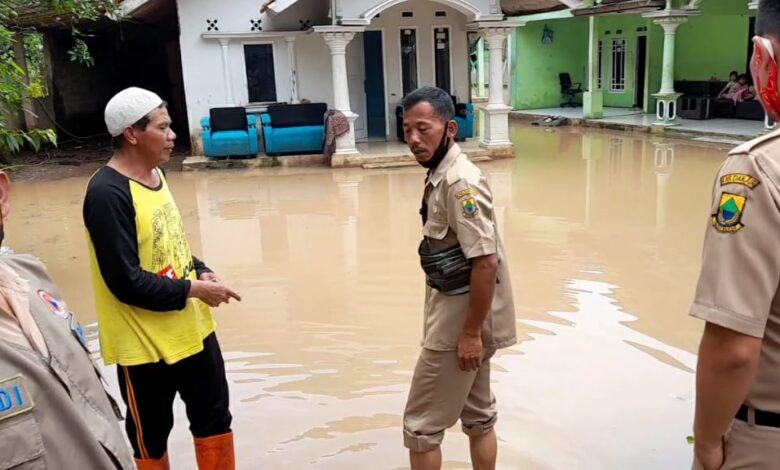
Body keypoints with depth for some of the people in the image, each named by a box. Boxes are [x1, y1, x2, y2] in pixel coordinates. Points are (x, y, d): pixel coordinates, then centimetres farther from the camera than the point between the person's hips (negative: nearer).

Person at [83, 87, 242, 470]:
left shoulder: (155, 173, 5)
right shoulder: (107, 194, -22)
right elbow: (125, 282, -24)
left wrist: (200, 271, -2)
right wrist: (193, 289, -18)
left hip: (191, 330, 8)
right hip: (145, 344, -8)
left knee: (215, 418, 19)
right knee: (151, 439, 13)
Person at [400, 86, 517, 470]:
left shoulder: (460, 182, -22)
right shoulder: (442, 175, 7)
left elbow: (486, 262, -26)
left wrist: (471, 333, -21)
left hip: (463, 320, -10)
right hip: (458, 314, 10)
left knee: (421, 425, 3)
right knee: (478, 415, 21)